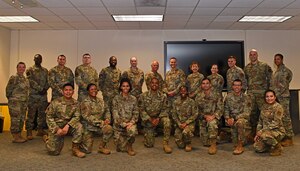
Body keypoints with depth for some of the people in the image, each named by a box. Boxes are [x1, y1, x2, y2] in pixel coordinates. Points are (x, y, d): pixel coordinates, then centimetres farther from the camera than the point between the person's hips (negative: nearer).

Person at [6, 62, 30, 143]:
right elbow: (8, 90, -9)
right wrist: (11, 99, 0)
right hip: (15, 103, -8)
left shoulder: (26, 79, 14)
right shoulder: (13, 78, -10)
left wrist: (26, 102, 15)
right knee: (15, 119, -3)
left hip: (24, 103, 8)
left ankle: (19, 135, 22)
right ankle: (15, 137, 5)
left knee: (22, 119, 12)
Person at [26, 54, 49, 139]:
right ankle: (29, 132, 2)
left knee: (42, 113, 7)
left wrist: (45, 89, -9)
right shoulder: (30, 70, 3)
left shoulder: (45, 71, 16)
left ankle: (40, 130, 16)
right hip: (33, 95, -4)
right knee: (31, 113, -3)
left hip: (43, 95, 4)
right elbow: (31, 81, -9)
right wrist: (40, 88, -17)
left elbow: (48, 81, 9)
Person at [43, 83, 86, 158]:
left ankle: (75, 148, -16)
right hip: (56, 128, -1)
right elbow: (49, 117, -9)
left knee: (79, 126, -30)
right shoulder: (56, 102, -11)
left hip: (68, 126, 2)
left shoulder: (75, 103, -5)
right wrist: (57, 129, -19)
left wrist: (67, 126, -27)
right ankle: (47, 138, 32)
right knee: (54, 152, -1)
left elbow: (76, 117, -10)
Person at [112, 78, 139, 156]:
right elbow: (115, 113, -8)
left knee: (132, 130, -36)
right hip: (119, 125, -1)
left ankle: (129, 146, -6)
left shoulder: (133, 99, 6)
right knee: (121, 148, -8)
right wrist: (123, 123, -18)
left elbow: (136, 113, 3)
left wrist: (132, 122, -15)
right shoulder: (116, 98, -1)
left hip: (130, 123, 1)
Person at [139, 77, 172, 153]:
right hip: (148, 119, -1)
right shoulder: (143, 96, -7)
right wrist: (150, 119, -19)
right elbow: (142, 110, -8)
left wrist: (158, 118, -21)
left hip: (159, 117, 1)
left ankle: (166, 144, -24)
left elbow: (164, 109, -5)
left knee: (167, 121, -35)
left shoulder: (162, 96, -3)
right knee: (149, 145, 0)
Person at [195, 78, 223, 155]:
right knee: (205, 143, -1)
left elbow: (220, 108, -6)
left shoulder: (216, 95, -2)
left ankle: (213, 144, -24)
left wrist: (213, 116, -21)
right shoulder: (198, 97, 4)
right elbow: (197, 110, 1)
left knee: (212, 123, -40)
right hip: (203, 120, 3)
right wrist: (205, 116, -15)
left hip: (214, 117, -2)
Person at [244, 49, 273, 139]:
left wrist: (267, 88, -2)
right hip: (250, 93, 3)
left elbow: (270, 78, 2)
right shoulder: (246, 67, 12)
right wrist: (245, 89, 12)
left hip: (261, 92, -3)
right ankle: (254, 131, 17)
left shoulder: (264, 66, 2)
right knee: (252, 112, 7)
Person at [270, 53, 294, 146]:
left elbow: (283, 85, -15)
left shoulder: (284, 70, -8)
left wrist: (276, 94, -15)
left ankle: (289, 138, 0)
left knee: (285, 117, -6)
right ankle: (283, 136, 17)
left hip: (283, 96, -9)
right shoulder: (276, 71, 19)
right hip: (277, 97, 9)